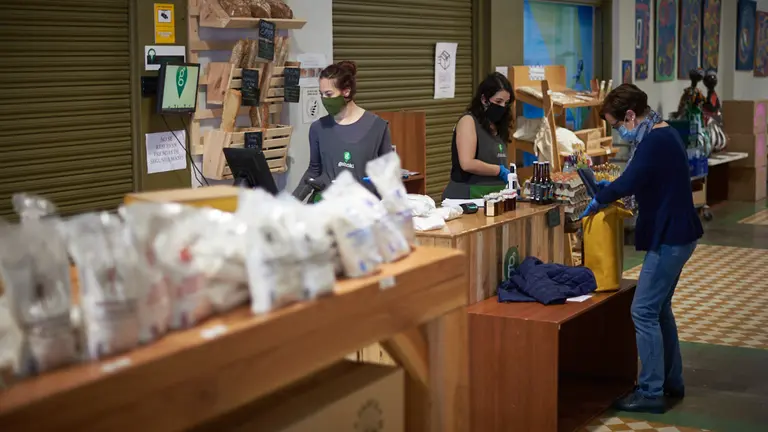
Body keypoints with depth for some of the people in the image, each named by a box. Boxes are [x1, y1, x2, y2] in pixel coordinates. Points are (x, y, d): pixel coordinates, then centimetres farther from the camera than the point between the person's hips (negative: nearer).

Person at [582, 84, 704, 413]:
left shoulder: (655, 142, -21)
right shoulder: (664, 135, 12)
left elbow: (628, 183, -31)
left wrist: (597, 201, -15)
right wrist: (613, 189, 13)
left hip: (669, 238, -11)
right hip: (676, 233, 11)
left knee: (644, 311, -6)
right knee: (659, 308, 18)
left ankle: (651, 392, 0)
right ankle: (671, 381, 27)